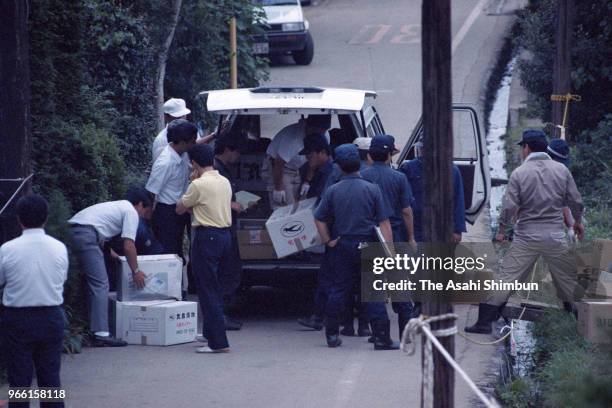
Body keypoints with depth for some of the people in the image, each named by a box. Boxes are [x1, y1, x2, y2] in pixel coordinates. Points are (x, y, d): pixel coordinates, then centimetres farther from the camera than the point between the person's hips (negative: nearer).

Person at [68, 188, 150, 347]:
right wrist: (135, 271, 9)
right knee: (100, 284, -9)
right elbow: (128, 246, -1)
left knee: (94, 282, 18)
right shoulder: (132, 212, 5)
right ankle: (101, 333, -15)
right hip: (86, 234, -9)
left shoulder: (116, 206, 32)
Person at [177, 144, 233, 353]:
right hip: (225, 235, 8)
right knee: (215, 289, 17)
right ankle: (212, 334, 23)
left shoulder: (198, 185, -13)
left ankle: (218, 342, -10)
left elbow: (180, 209, 0)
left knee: (208, 291, -6)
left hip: (206, 236, -8)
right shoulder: (225, 182, 10)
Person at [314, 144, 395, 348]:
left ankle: (332, 334, 10)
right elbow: (384, 222, -8)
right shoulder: (372, 189, -6)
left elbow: (319, 219, 0)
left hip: (342, 245, 2)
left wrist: (328, 241, 9)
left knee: (339, 288, 9)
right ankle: (382, 335, 2)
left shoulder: (333, 191, -1)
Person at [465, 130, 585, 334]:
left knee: (507, 278, 0)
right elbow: (575, 201, 6)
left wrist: (501, 230, 7)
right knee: (569, 279, 13)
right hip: (556, 238, 2)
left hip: (526, 239, -2)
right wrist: (578, 222, 25)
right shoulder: (561, 170, 1)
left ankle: (484, 321, -2)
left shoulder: (519, 174, -7)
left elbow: (509, 206, -9)